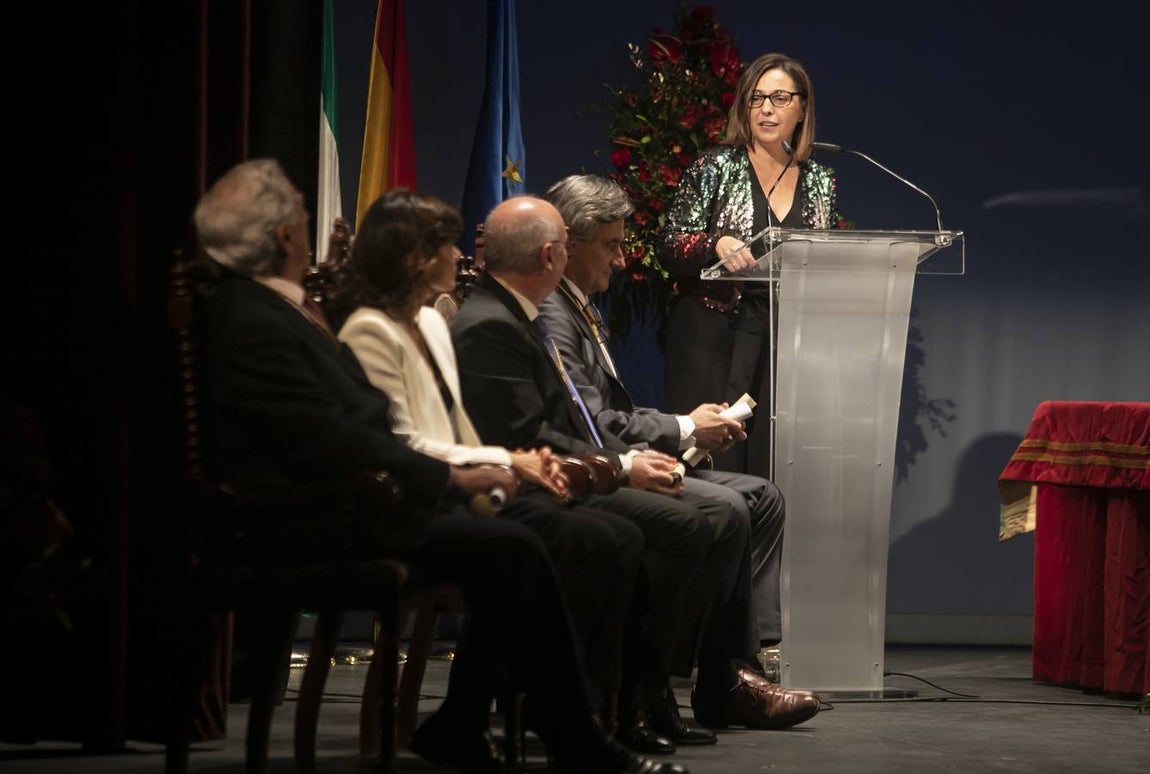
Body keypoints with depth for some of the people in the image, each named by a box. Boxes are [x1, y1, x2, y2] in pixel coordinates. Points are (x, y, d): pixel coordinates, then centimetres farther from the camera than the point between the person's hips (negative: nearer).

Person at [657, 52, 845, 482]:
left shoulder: (819, 180, 13)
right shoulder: (716, 167, 2)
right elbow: (668, 246, -3)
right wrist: (717, 244, -21)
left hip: (786, 344, 3)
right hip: (714, 336, -3)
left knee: (772, 470, -2)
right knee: (712, 466, -8)